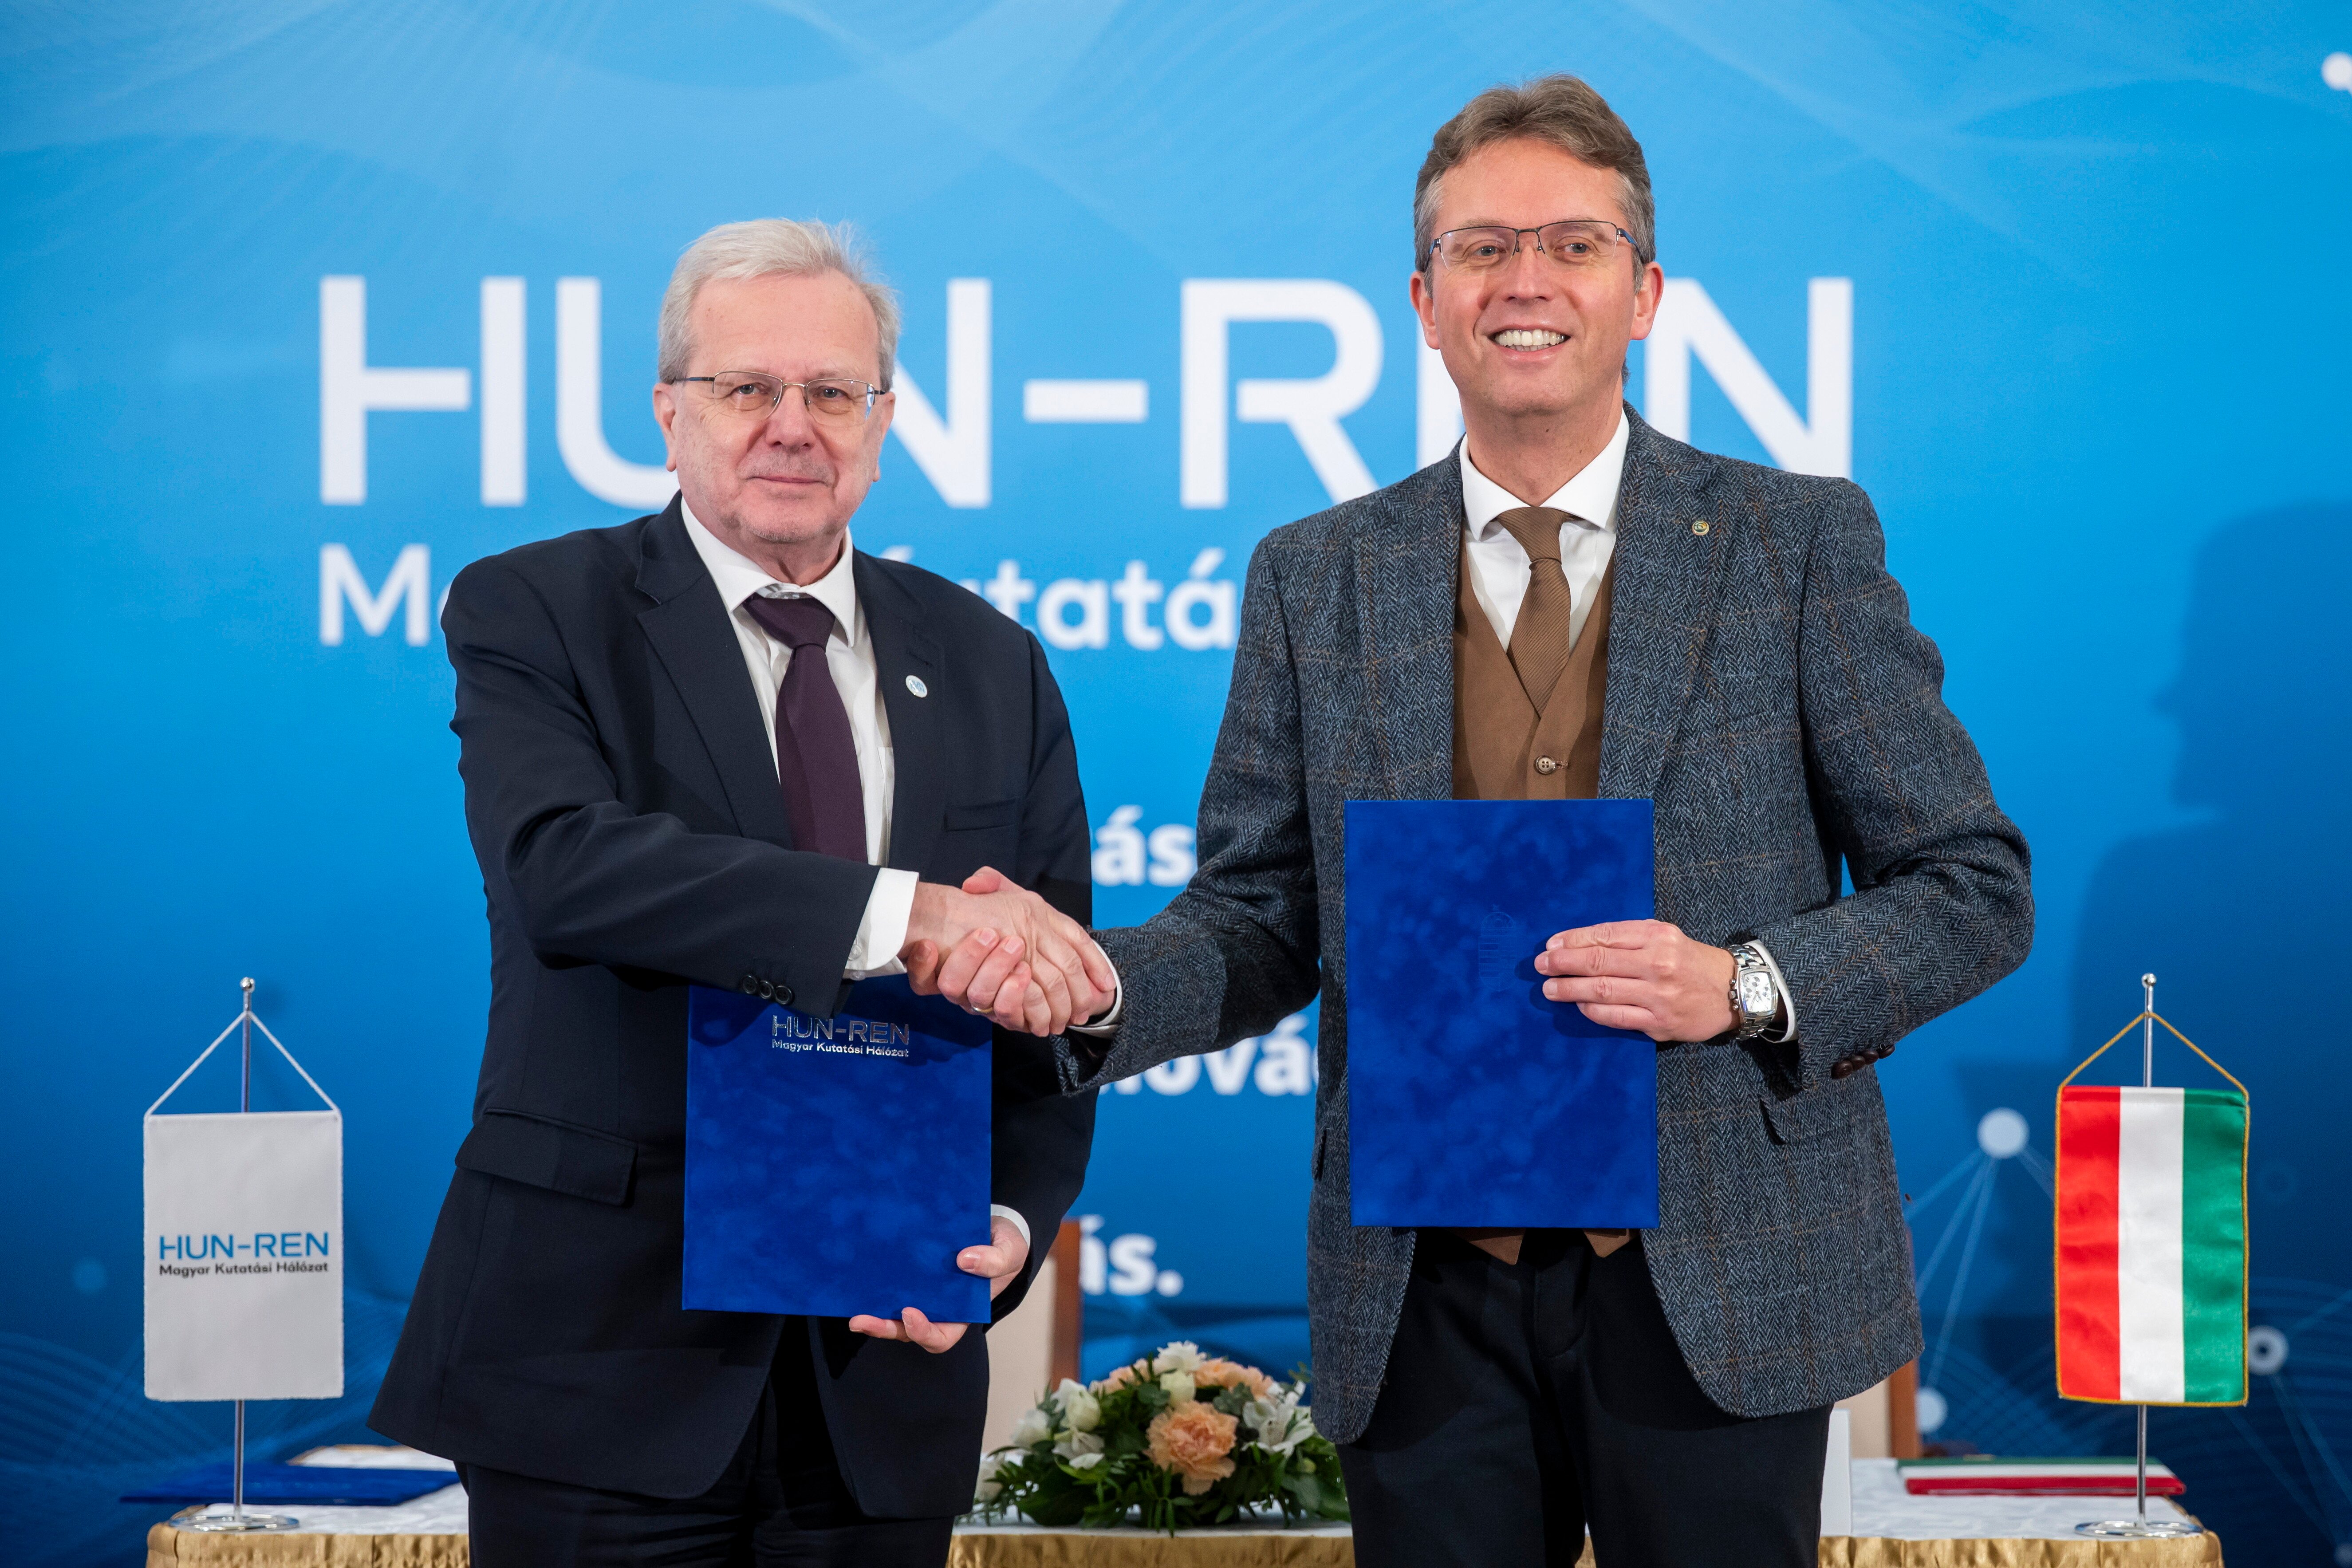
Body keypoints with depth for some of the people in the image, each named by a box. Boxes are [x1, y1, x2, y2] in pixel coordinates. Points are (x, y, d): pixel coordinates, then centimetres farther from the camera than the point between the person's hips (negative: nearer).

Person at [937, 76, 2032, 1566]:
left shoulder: (1800, 543, 1)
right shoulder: (1316, 580, 8)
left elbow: (1976, 889, 1)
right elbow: (1263, 920, 9)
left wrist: (1743, 985, -16)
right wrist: (1089, 984, -12)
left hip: (1715, 1283, -1)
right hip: (1427, 1300, 2)